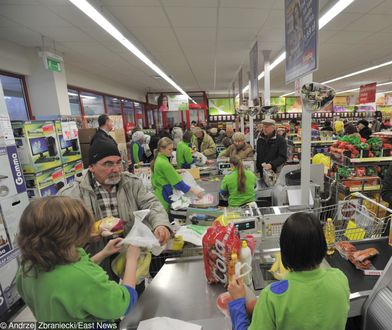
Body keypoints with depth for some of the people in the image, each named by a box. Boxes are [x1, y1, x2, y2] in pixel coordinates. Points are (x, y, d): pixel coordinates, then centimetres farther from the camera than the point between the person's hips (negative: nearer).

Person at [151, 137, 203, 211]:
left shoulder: (159, 158, 6)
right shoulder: (163, 163, -22)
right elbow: (177, 182, -25)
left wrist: (176, 173, 9)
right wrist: (193, 190, -26)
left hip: (159, 193, 9)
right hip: (164, 195, -9)